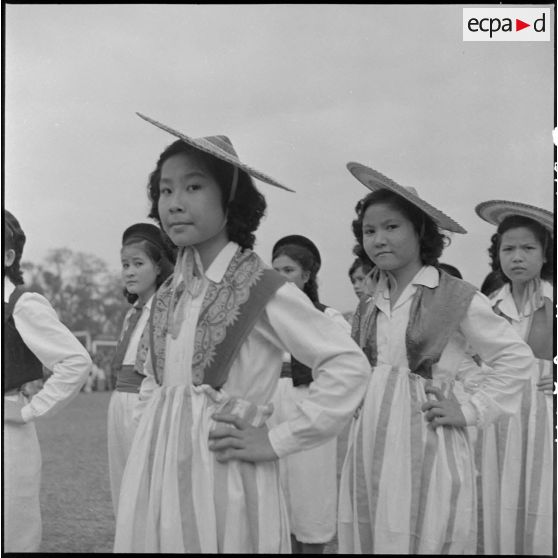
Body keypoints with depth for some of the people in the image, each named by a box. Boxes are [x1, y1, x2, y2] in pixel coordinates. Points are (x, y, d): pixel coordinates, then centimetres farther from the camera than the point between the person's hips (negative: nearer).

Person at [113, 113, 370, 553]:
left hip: (223, 474, -5)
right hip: (155, 474, 6)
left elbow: (349, 366, -13)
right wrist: (154, 425, 8)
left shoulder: (263, 289, -10)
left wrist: (277, 441, -11)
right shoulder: (169, 293, 8)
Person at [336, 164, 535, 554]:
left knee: (420, 540, -3)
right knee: (367, 539, 7)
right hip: (371, 445, 5)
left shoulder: (457, 297, -4)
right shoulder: (371, 308, 12)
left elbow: (516, 357, -2)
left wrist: (471, 411, -5)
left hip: (426, 446, -5)